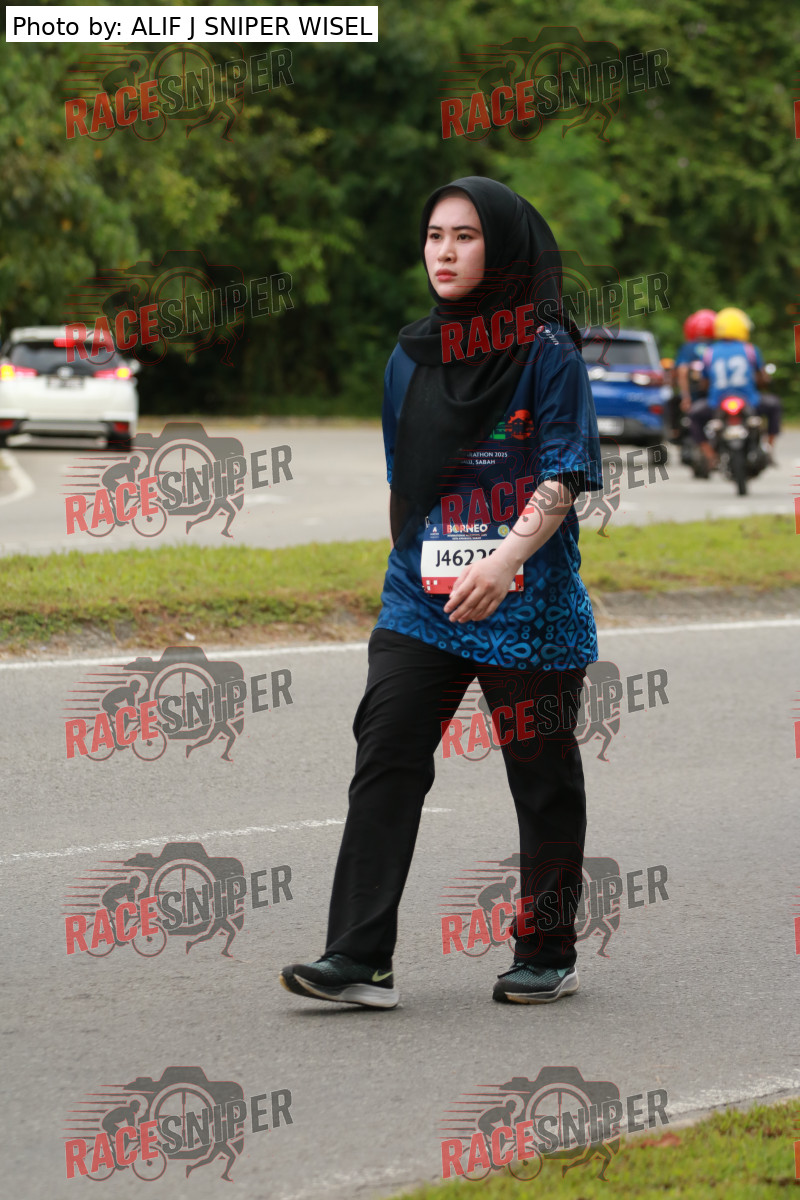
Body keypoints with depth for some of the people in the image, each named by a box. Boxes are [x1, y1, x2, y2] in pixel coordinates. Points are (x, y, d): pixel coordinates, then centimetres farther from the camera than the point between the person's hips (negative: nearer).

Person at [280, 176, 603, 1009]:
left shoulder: (548, 352, -5)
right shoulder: (411, 358, 12)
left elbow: (565, 478, -11)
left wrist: (506, 559, -24)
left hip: (526, 602, -5)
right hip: (421, 598, 5)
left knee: (542, 779, 5)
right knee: (384, 758, -8)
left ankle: (548, 957, 18)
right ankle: (359, 960, -11)